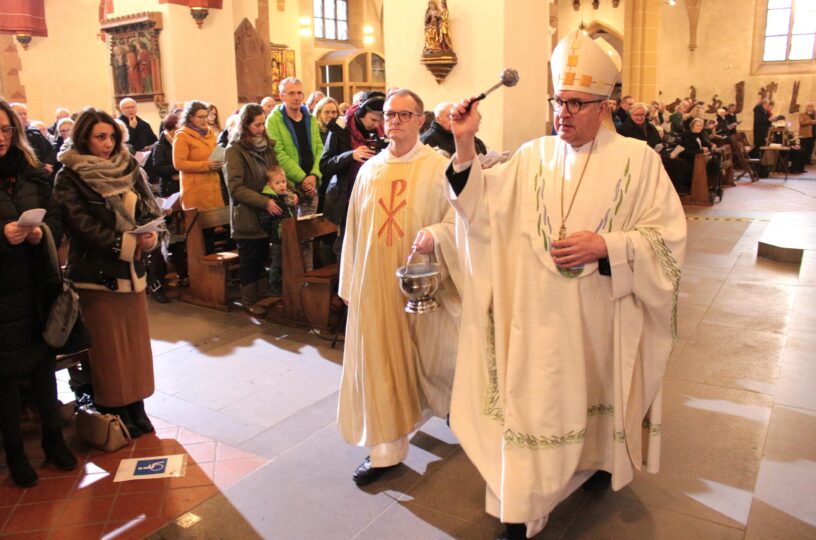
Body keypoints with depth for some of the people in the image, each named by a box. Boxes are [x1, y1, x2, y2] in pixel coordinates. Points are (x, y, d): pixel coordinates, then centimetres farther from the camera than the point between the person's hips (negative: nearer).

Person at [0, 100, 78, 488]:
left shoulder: (32, 173, 6)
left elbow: (56, 219, 7)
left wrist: (43, 232, -13)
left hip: (36, 287, 4)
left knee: (44, 362, 14)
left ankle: (53, 438, 30)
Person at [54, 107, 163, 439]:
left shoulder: (129, 168, 8)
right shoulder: (69, 177, -7)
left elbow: (151, 209, 4)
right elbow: (82, 225, -16)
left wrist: (151, 236, -16)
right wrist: (128, 243, -22)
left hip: (133, 269, 5)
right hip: (97, 273, -5)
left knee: (135, 341, 11)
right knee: (108, 346, 4)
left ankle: (135, 408, 23)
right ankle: (112, 414, 16)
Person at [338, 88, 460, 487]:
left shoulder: (438, 167, -5)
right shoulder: (369, 170, 8)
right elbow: (354, 229, 10)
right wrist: (350, 282, 10)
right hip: (375, 282, 4)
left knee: (429, 353, 11)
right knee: (378, 360, 7)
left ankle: (452, 403, 45)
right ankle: (386, 448, 21)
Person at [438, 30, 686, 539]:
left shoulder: (638, 159, -4)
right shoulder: (533, 156, 3)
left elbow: (668, 237, -6)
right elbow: (483, 206, -7)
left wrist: (605, 246, -20)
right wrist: (465, 144, -17)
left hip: (603, 317, 0)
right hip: (539, 317, 1)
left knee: (596, 389, 19)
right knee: (533, 403, 4)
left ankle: (597, 460, 48)